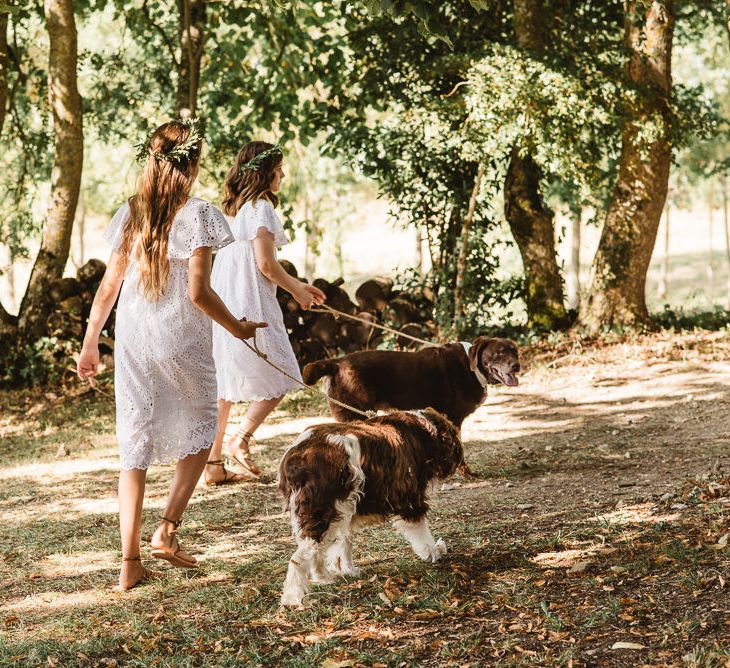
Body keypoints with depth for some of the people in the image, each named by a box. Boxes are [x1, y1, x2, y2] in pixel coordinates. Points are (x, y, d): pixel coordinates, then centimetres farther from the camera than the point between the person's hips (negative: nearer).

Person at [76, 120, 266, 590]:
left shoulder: (130, 215, 4)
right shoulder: (198, 215, -10)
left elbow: (108, 286, 6)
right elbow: (198, 292, -15)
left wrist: (90, 343, 15)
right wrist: (237, 328, 0)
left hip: (133, 344, 4)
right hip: (183, 345, -4)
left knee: (134, 448, 7)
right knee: (200, 432, 20)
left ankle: (131, 561, 5)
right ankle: (167, 532, 10)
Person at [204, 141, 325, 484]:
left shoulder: (235, 208, 16)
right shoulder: (260, 207, -11)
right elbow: (266, 265, -16)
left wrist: (296, 285, 25)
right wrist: (296, 291, 0)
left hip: (223, 307, 9)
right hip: (250, 305, -9)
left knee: (224, 386, 11)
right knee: (279, 377, 6)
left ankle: (212, 462, 12)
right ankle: (240, 439, -2)